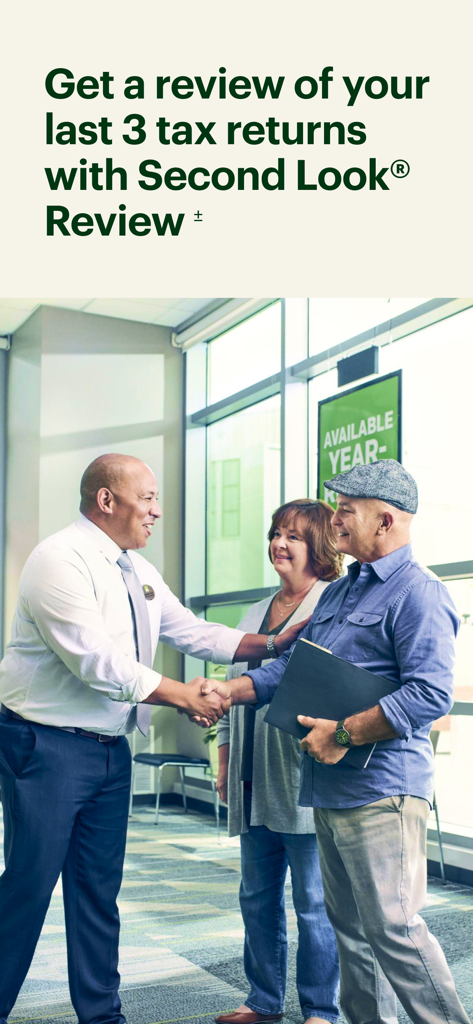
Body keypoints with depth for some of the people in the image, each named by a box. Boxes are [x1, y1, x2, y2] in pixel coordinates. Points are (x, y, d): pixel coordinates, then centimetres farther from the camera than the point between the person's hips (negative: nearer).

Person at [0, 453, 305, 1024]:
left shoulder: (137, 571, 12)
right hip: (46, 746, -9)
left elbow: (192, 631, 13)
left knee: (99, 889, 14)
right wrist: (182, 696, -17)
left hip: (109, 748, 9)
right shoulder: (61, 560, -17)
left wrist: (270, 645, 0)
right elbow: (97, 662, -23)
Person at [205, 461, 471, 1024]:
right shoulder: (337, 592, 19)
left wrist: (346, 733, -21)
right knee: (349, 925, 16)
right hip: (329, 789, 9)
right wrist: (230, 689, 2)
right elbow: (293, 663, 17)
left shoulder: (417, 592, -11)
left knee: (393, 928, -8)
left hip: (380, 789, -9)